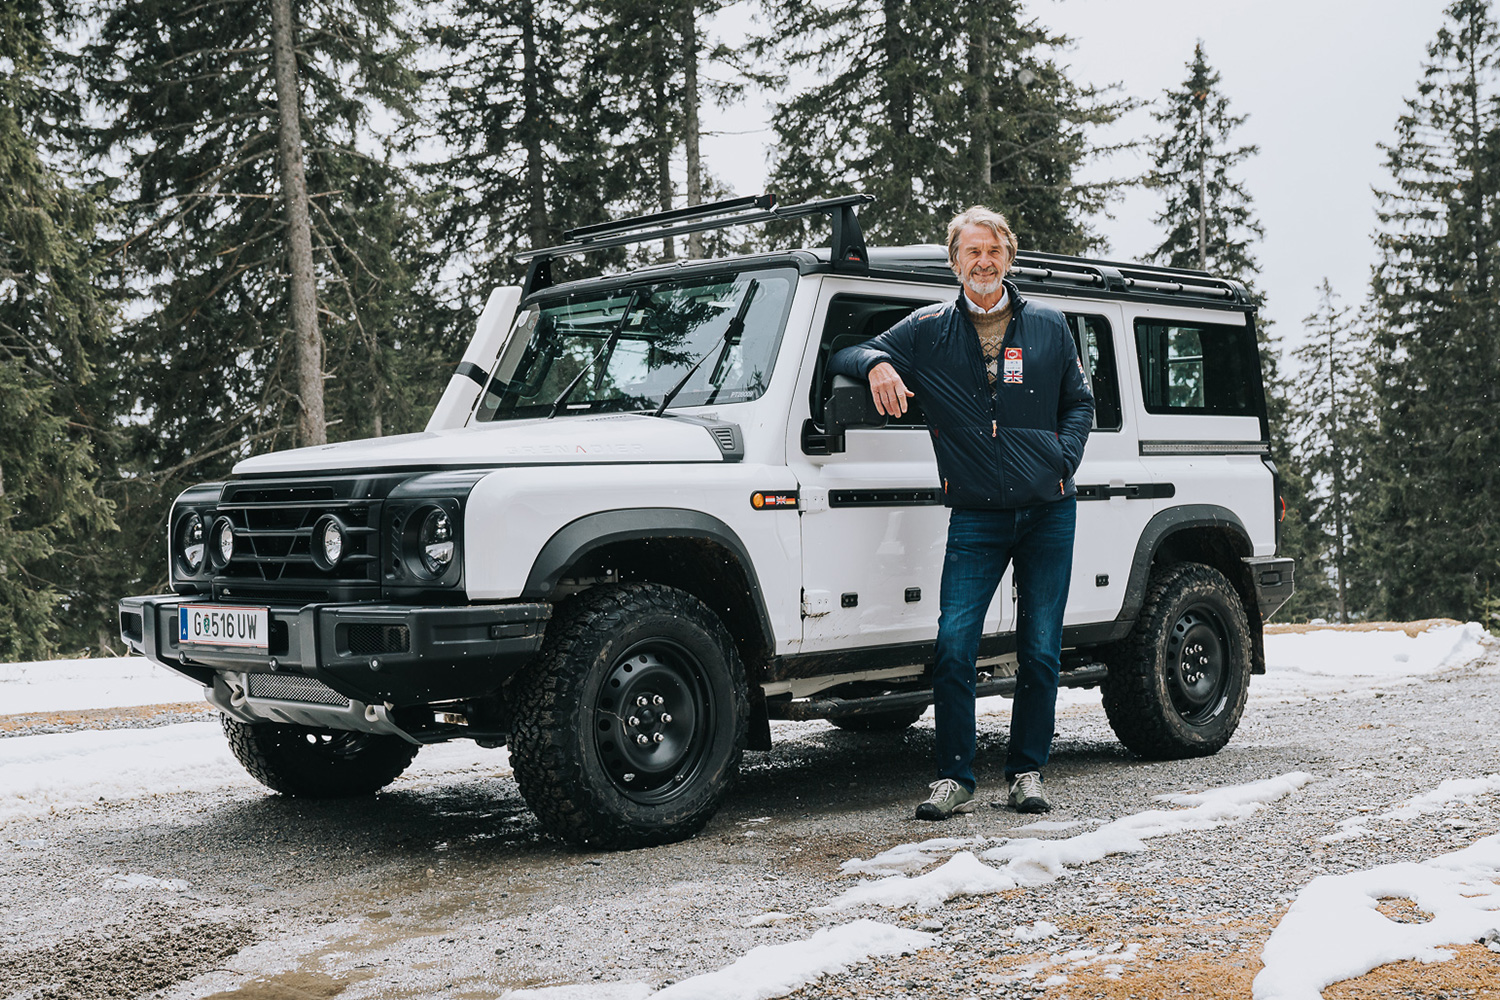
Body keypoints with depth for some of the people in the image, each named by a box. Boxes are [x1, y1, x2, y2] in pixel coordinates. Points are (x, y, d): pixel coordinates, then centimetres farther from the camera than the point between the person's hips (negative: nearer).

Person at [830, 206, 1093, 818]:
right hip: (975, 516, -1)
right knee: (954, 646, -10)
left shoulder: (1048, 326, 8)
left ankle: (1027, 772, 17)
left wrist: (1063, 462, -2)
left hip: (1048, 513, 1)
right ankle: (954, 780, -1)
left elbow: (1079, 402, 15)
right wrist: (876, 364, -16)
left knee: (1040, 651, 4)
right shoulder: (928, 331, 5)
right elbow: (846, 356, 7)